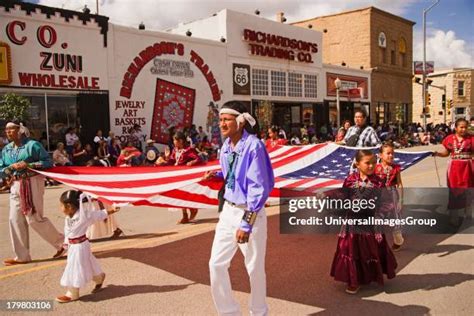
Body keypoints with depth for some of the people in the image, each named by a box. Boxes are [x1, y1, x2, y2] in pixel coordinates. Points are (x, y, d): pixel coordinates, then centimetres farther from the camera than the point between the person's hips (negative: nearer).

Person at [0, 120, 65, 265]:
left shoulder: (32, 145, -8)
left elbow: (48, 162, -10)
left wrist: (28, 165, -19)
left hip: (32, 184, -6)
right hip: (16, 186, 7)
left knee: (34, 218, -6)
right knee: (15, 220, 6)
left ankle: (61, 242, 13)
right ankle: (22, 256, 17)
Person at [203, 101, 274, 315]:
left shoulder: (254, 146, -19)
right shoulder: (226, 146, 4)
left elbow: (259, 188, -20)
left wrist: (247, 223, -22)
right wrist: (217, 175, 1)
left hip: (250, 213, -7)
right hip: (228, 210, 7)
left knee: (255, 268, 9)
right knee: (216, 264, 7)